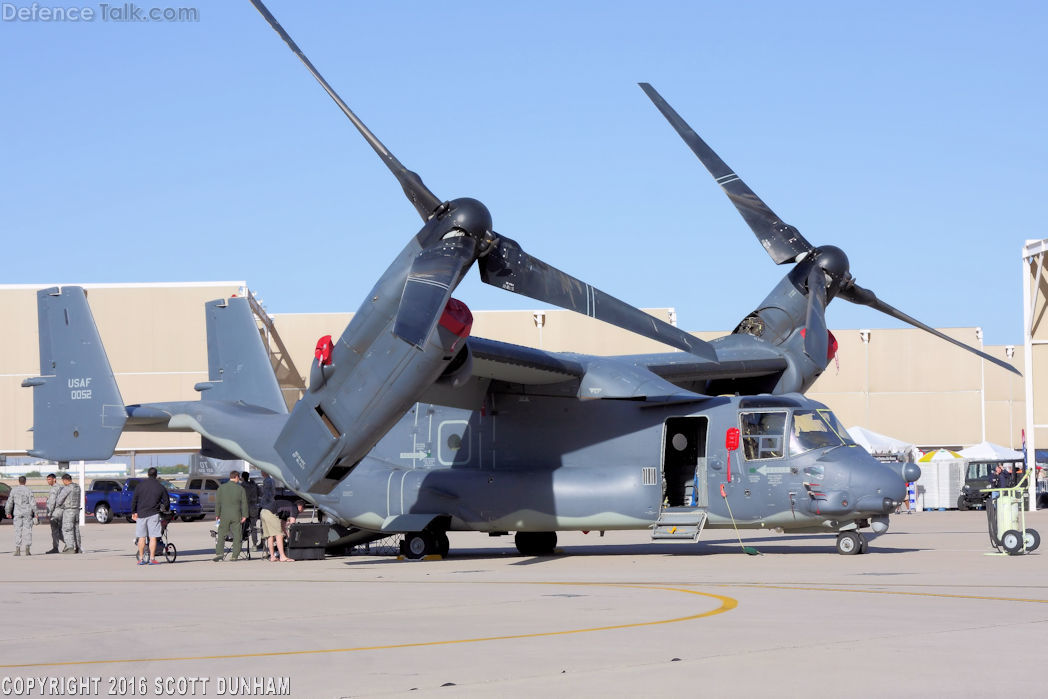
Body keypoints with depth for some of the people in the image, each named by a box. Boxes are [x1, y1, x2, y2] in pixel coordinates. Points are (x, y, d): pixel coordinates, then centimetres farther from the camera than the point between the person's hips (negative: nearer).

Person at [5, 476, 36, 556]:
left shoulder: (14, 490, 1)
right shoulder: (28, 490, -5)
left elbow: (9, 502, 6)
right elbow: (33, 502, -6)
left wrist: (8, 512, 16)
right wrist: (35, 513, -1)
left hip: (17, 513, 1)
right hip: (27, 513, -1)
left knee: (18, 531, 4)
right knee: (27, 530, 3)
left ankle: (17, 550, -1)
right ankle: (27, 549, -1)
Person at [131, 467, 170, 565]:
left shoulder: (140, 485, 3)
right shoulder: (160, 487, 2)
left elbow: (134, 500, 3)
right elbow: (166, 502, 7)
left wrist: (133, 512, 12)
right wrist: (166, 510, 26)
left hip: (141, 514, 1)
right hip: (153, 514, -1)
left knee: (141, 537, 7)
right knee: (153, 537, -1)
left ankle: (141, 559, 10)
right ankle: (152, 559, -4)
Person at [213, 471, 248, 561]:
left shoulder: (221, 487, 3)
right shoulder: (240, 489, 2)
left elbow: (217, 502, 3)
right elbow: (244, 503, 1)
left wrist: (217, 514, 8)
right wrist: (244, 516, 4)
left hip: (224, 515, 0)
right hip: (236, 516, 0)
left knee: (221, 534, 4)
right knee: (237, 535, 4)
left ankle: (219, 553, -10)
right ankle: (235, 555, 2)